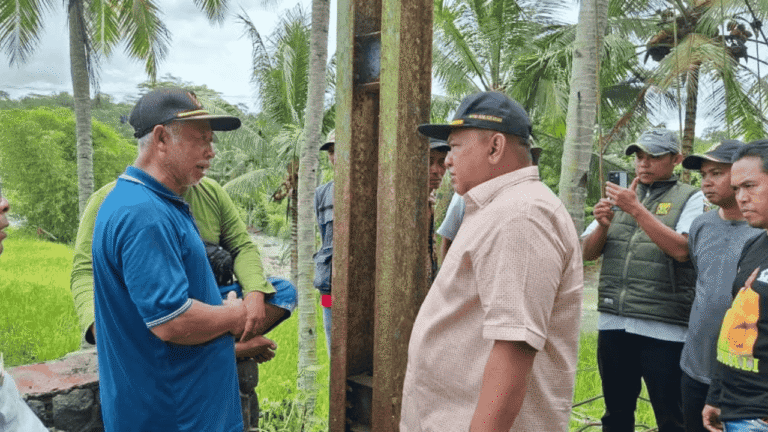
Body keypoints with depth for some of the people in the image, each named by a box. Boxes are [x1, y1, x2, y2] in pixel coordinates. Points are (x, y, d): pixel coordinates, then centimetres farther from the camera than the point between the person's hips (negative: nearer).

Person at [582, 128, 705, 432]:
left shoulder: (690, 199, 1)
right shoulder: (620, 196, 13)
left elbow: (681, 250, -17)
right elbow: (587, 253, 9)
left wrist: (636, 209, -19)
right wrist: (602, 224, -10)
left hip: (663, 328, -4)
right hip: (612, 323, 4)